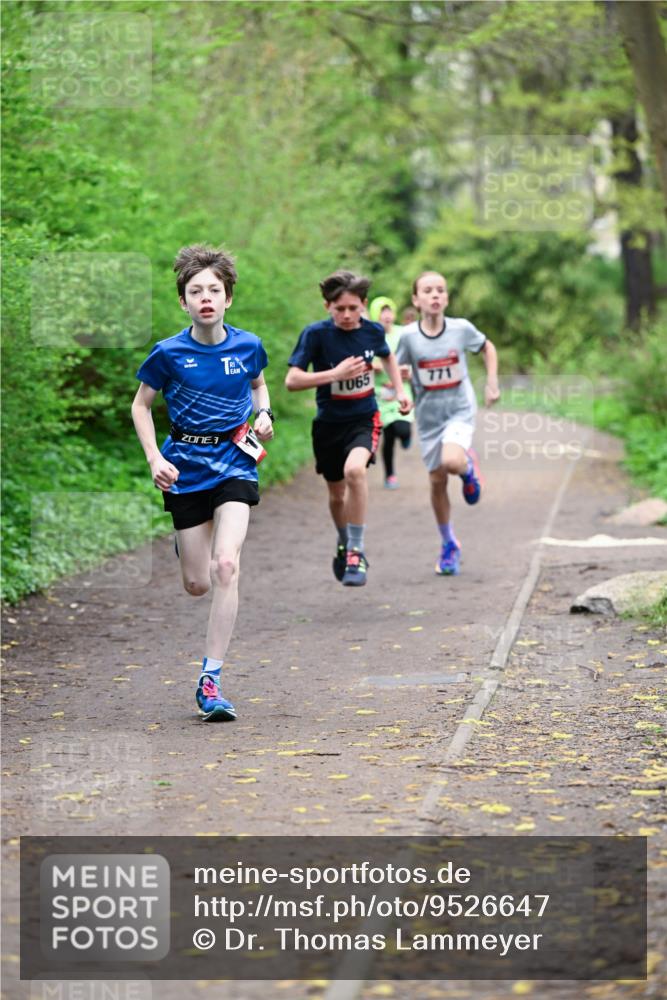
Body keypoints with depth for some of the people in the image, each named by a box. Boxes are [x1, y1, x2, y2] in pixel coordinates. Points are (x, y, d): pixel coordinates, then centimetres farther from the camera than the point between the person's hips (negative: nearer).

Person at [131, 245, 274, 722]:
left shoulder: (248, 346, -4)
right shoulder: (169, 353, -8)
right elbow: (141, 405, 5)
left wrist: (264, 413, -1)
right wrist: (154, 458, -7)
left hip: (235, 464, 0)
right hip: (186, 468, 0)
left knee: (226, 564, -21)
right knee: (197, 584, 4)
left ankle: (211, 681, -16)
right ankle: (187, 543, 48)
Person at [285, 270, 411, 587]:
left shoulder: (372, 331, -5)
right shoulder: (316, 334, -14)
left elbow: (387, 356, 20)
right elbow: (292, 380, -18)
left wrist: (399, 390, 9)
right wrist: (335, 374, -27)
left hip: (364, 419, -1)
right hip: (329, 423, 1)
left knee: (354, 469, -31)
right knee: (337, 493, 16)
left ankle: (356, 552, -21)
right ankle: (343, 544, 48)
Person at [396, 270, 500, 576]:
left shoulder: (461, 328, -10)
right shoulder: (409, 335, -10)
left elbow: (487, 347, 9)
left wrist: (492, 383, 3)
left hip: (460, 410, -2)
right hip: (428, 416, 2)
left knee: (451, 462, -29)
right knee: (437, 481, 7)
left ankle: (469, 465, 10)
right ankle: (449, 546, 25)